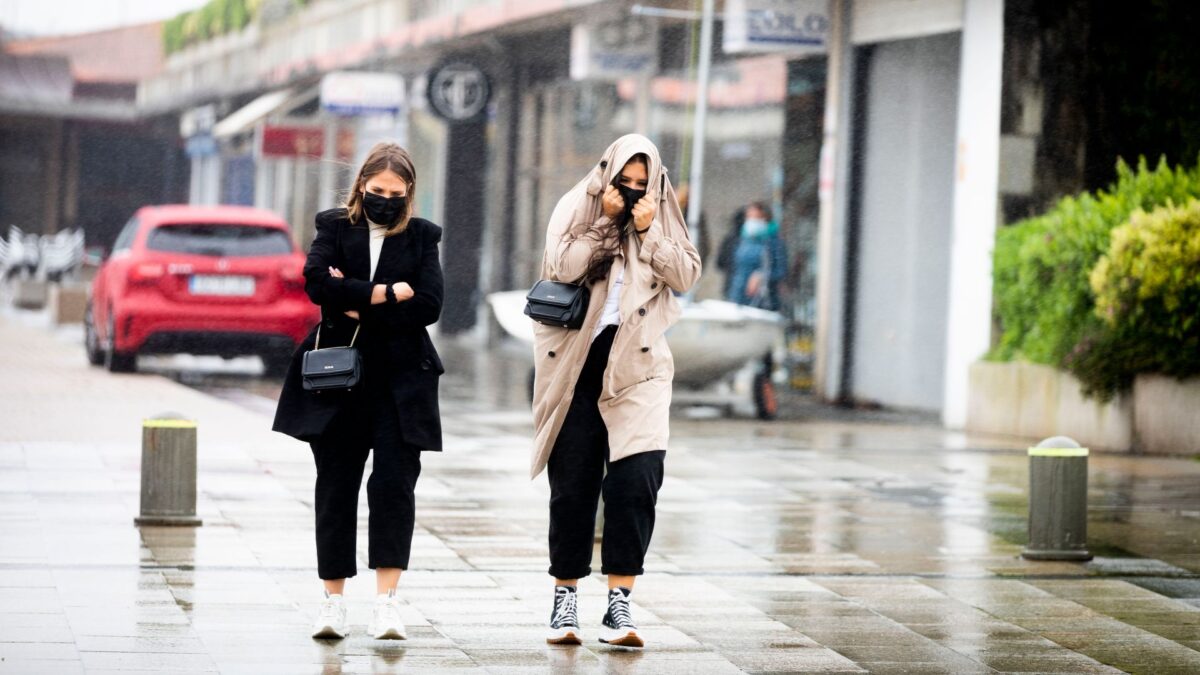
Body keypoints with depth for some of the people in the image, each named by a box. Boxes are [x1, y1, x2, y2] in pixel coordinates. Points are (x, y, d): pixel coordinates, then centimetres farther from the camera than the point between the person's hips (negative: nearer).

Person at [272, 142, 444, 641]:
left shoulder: (422, 236, 8)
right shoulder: (335, 227, 8)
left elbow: (428, 306, -6)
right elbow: (316, 281, -10)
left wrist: (356, 306, -9)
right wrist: (386, 293, -12)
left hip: (399, 380, -1)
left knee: (394, 483, -10)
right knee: (336, 487, 3)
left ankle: (387, 600, -11)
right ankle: (333, 601, 10)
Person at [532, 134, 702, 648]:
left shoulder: (663, 217, 10)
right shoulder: (575, 209, 3)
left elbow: (686, 276, -1)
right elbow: (563, 268, -12)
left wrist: (649, 230, -9)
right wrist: (604, 220, -11)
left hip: (636, 361, 1)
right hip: (575, 361, -1)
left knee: (637, 476, -14)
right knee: (573, 482, 4)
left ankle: (618, 607, -13)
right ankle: (565, 600, 16)